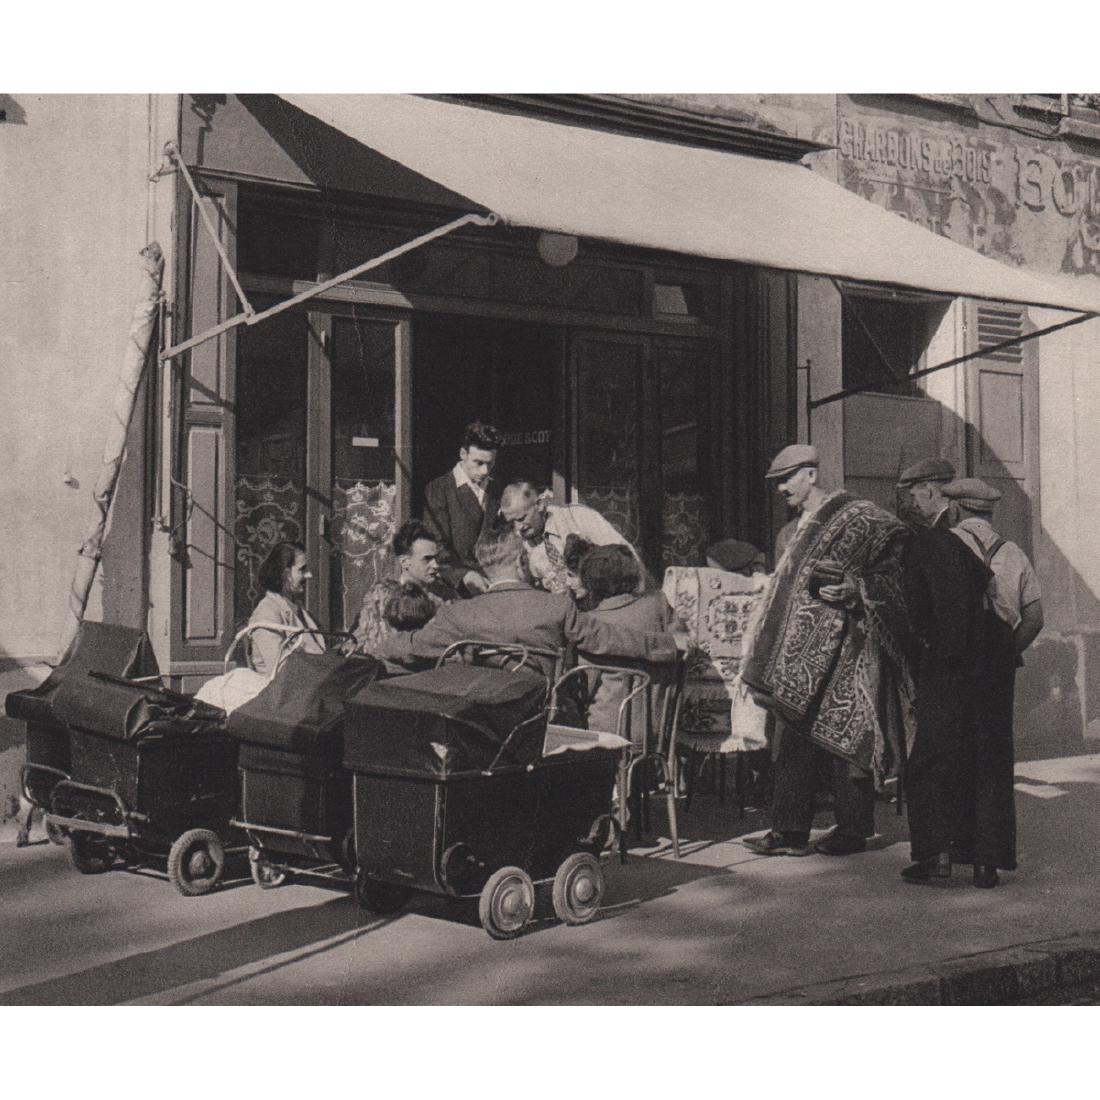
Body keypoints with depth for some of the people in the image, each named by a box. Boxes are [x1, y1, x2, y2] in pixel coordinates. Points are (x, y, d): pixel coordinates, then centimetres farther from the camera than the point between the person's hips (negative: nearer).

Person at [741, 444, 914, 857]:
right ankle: (790, 831, 8)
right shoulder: (798, 529, 18)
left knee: (842, 738, -2)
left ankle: (853, 830, 8)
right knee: (793, 740, 5)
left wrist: (855, 592, -25)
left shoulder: (856, 517, -8)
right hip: (802, 653, 8)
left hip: (841, 651, -8)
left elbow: (894, 564, -12)